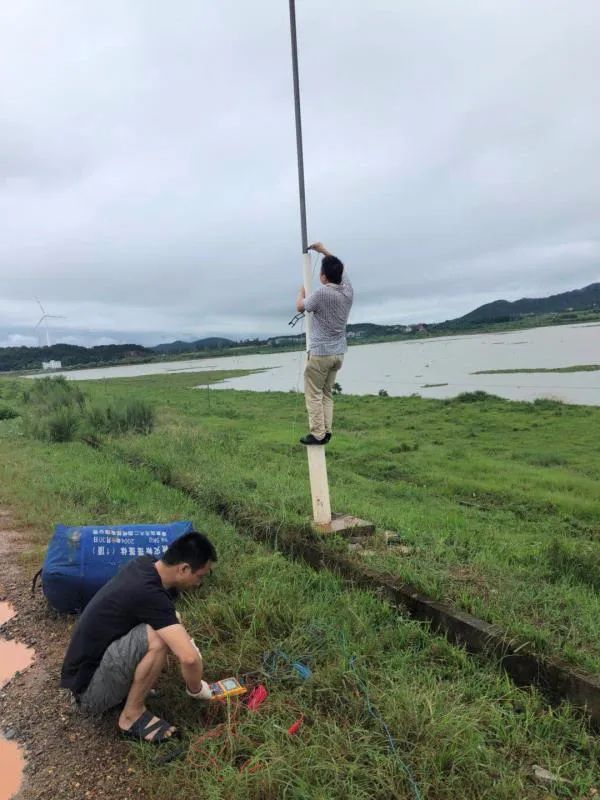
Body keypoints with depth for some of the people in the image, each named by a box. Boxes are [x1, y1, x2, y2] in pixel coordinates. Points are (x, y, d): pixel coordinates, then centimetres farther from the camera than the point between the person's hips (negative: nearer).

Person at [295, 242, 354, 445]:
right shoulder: (348, 290, 2)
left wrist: (301, 291, 20)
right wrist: (323, 251, 27)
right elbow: (340, 269, 22)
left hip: (321, 352, -7)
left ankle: (317, 434, -2)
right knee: (327, 393, 14)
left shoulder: (321, 293, -16)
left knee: (314, 394, 1)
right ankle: (326, 431, 10)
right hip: (338, 353, 7)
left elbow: (300, 307, 1)